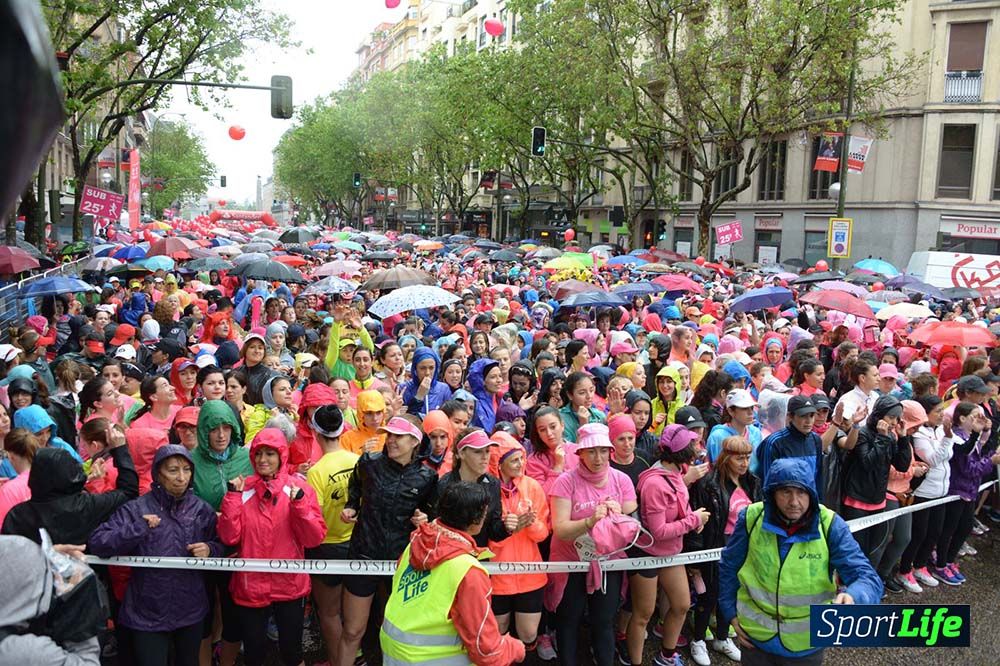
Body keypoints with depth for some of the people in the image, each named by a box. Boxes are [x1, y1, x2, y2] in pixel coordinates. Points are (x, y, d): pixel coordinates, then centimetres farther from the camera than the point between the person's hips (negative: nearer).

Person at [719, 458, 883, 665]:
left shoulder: (831, 526, -17)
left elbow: (868, 578, -22)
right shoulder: (751, 518, -13)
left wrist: (851, 598, -42)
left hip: (807, 642, 0)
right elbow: (728, 567, 2)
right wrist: (730, 613, 1)